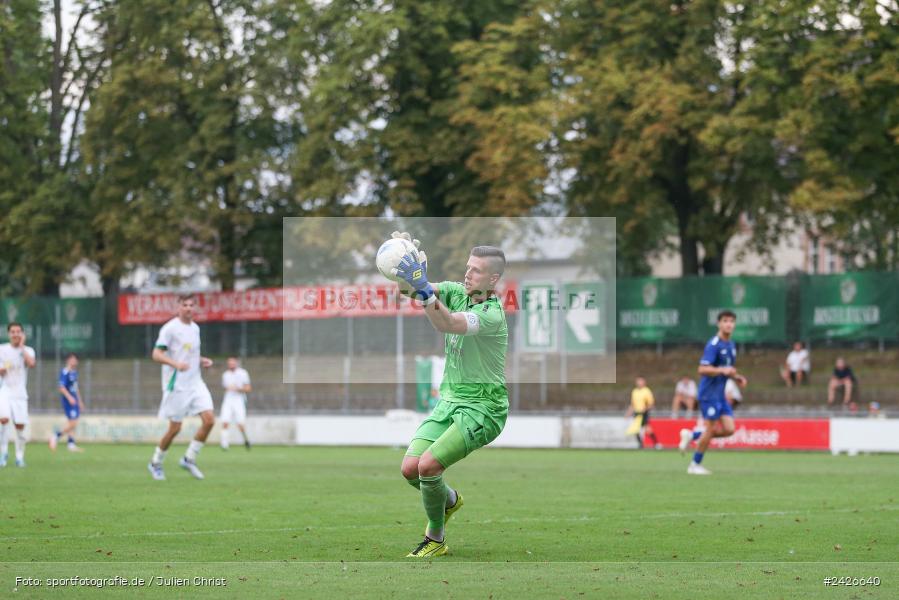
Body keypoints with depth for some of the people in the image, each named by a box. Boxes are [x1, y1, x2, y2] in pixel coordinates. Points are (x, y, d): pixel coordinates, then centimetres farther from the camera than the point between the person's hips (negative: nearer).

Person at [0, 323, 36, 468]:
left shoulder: (28, 350, 4)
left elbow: (31, 364, -17)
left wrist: (22, 347, -10)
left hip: (20, 393, 1)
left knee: (20, 425, -1)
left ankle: (20, 456, 15)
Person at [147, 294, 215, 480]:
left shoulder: (195, 328, 13)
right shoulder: (170, 328, -9)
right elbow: (156, 354, -14)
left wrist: (202, 361, 7)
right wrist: (176, 364, -29)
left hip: (195, 383, 6)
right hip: (177, 386, -6)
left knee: (209, 420, -9)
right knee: (175, 428, -2)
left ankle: (189, 459, 5)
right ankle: (155, 463, 19)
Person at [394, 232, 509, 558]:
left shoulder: (492, 315, -20)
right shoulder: (456, 292, 2)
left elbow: (448, 324, -38)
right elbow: (414, 286, -9)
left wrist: (423, 289, -51)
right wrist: (411, 255, -30)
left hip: (482, 409, -7)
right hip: (449, 401, 7)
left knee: (428, 465, -21)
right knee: (410, 468, -6)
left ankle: (436, 539, 0)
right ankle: (449, 500, 27)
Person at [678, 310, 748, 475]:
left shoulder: (731, 345, 13)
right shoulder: (714, 344, -14)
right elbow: (702, 369, -20)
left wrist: (737, 378, 9)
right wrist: (722, 370, -31)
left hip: (720, 394, 8)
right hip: (709, 393, -8)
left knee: (729, 429, -1)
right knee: (711, 429, -5)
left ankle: (692, 435, 16)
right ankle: (695, 465, 10)